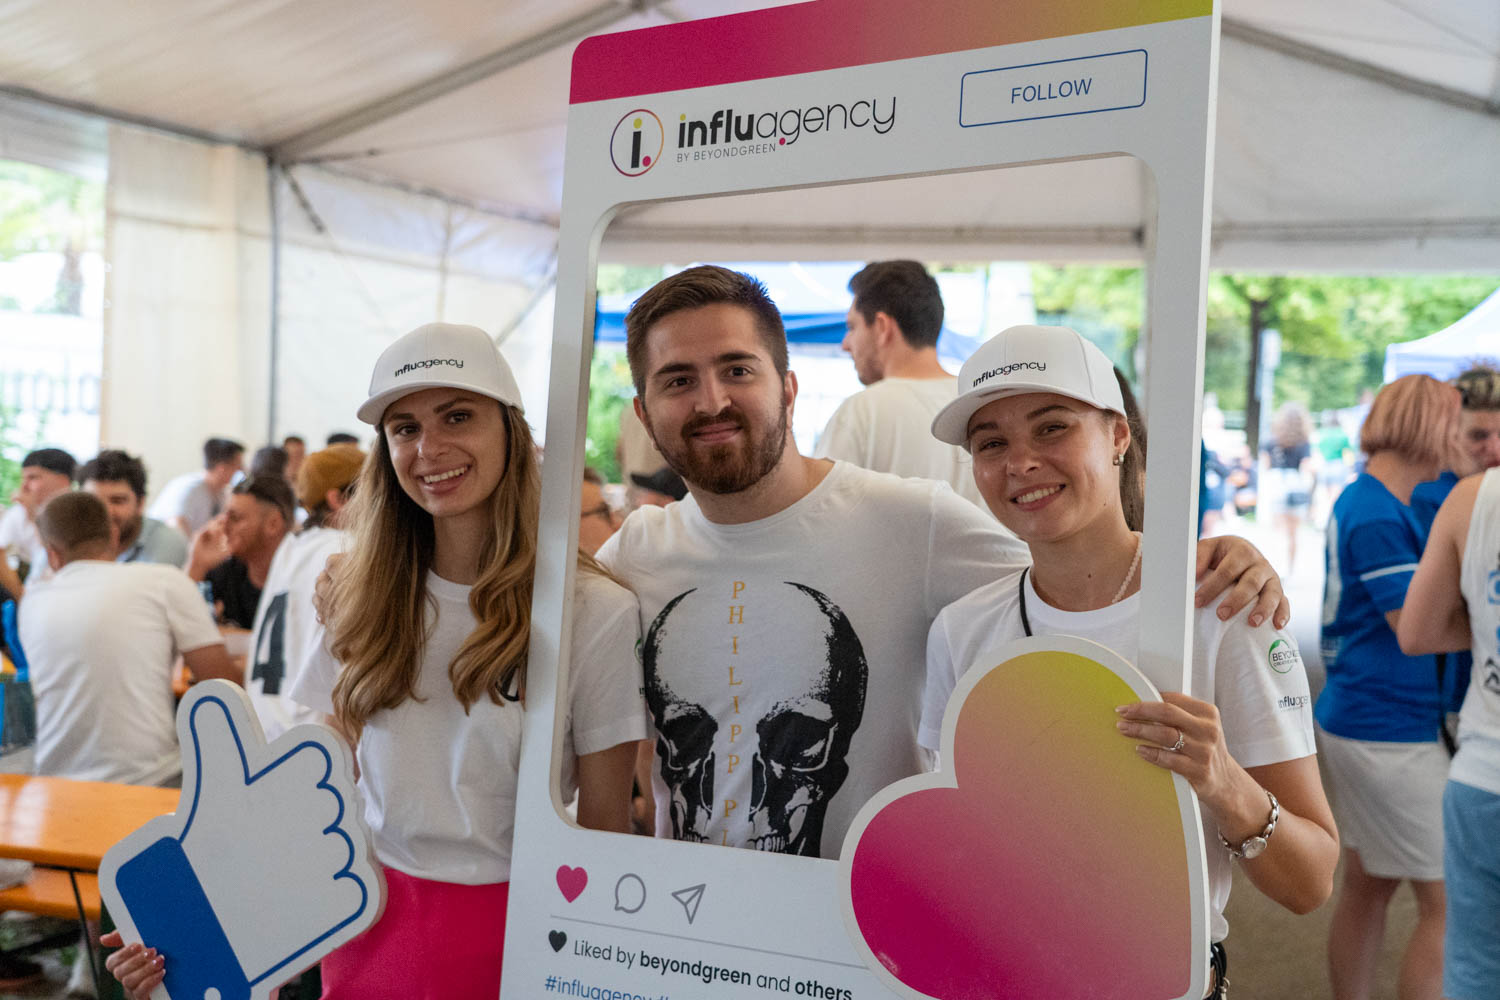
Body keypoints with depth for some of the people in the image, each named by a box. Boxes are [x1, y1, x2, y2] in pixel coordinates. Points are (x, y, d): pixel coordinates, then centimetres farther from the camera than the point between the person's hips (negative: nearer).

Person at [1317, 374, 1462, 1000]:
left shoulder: (1360, 500, 12)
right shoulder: (1378, 516, -18)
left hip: (1356, 720, 10)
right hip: (1388, 732, -10)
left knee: (1367, 885, 17)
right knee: (1448, 901, -2)